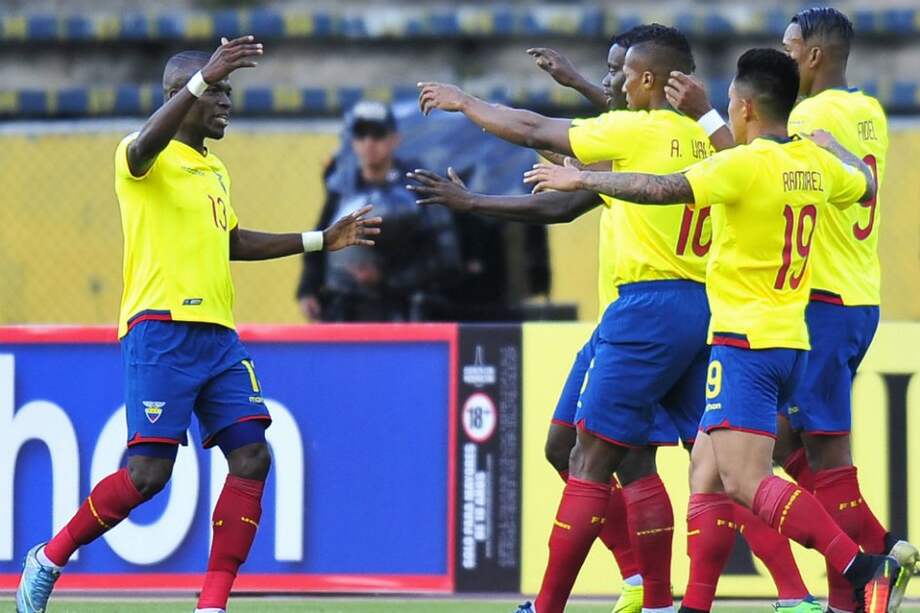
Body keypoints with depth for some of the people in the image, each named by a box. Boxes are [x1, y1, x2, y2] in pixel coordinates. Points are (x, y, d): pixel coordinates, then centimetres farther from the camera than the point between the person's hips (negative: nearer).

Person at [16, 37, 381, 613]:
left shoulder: (215, 170, 20)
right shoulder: (147, 158, -6)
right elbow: (147, 144, -31)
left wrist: (321, 240, 32)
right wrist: (203, 79, -44)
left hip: (218, 335, 8)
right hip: (162, 329, -8)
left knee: (252, 457, -5)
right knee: (149, 471, -12)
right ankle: (48, 559, 8)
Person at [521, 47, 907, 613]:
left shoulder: (745, 164, -15)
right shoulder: (816, 164, 10)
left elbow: (663, 189, -23)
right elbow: (865, 185, 31)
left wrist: (582, 179, -12)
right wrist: (832, 144, 49)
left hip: (746, 341, -9)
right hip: (791, 339, 9)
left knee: (746, 481, -17)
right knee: (707, 472, 13)